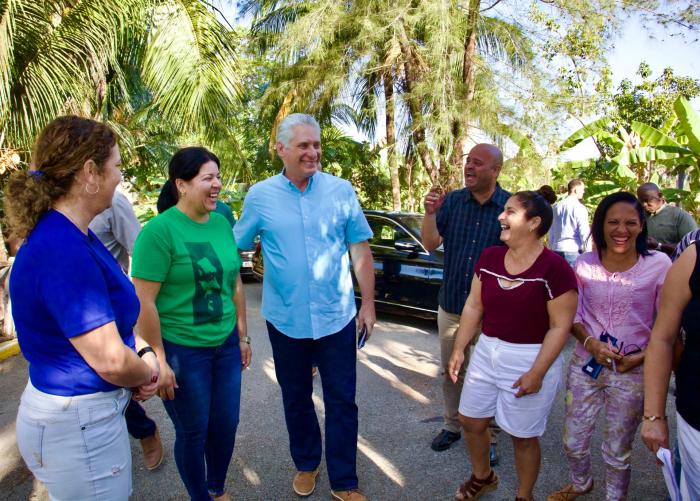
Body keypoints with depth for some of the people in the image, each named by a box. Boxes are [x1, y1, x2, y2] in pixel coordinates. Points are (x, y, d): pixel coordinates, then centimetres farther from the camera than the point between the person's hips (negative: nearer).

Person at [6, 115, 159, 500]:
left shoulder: (72, 236, 2)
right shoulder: (62, 250, -29)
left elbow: (110, 314, 13)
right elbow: (111, 361, -28)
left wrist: (142, 351, -3)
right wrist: (148, 373, -8)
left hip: (85, 409, 9)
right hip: (77, 422, -9)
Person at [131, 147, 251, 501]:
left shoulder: (222, 223, 3)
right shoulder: (160, 229, -16)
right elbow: (143, 302, -17)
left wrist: (243, 336, 12)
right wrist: (158, 361, -15)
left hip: (226, 345, 6)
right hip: (182, 351, -6)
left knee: (226, 425, 18)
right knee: (193, 432, 13)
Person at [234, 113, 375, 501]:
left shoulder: (341, 190, -3)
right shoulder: (260, 196, -3)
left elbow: (360, 250, 0)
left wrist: (368, 304, 0)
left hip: (337, 317, 0)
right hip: (286, 319, 1)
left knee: (342, 401, 9)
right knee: (296, 398, 18)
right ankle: (306, 464, 42)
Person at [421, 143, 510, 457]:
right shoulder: (452, 201, -2)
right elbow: (430, 244, -5)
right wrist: (430, 214, -21)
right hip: (451, 304, 3)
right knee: (450, 371, 18)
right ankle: (452, 425, 38)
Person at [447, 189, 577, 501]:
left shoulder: (554, 268, -17)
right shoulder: (489, 257, 0)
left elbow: (560, 326, -15)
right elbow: (473, 306, 5)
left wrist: (537, 373, -18)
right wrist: (459, 349, 3)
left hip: (530, 360, -6)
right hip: (486, 353, 6)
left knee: (522, 436, 12)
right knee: (470, 421, 17)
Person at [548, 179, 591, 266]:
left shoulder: (556, 207, 10)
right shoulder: (579, 208, -8)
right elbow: (584, 233, -10)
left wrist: (551, 247, 24)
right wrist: (588, 252, -3)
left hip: (557, 249, 6)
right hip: (574, 250, -6)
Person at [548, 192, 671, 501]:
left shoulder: (659, 265, -10)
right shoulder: (585, 264, -5)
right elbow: (573, 315, 0)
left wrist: (641, 357, -16)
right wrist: (590, 342, -17)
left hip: (632, 372, -2)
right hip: (585, 365, 2)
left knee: (617, 451, 15)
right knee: (573, 441, 17)